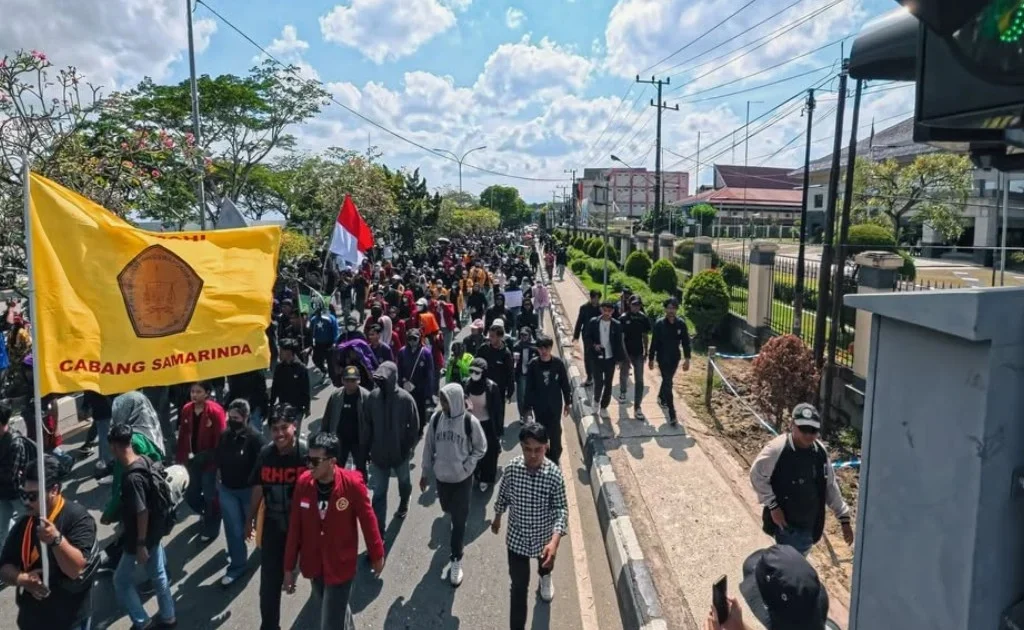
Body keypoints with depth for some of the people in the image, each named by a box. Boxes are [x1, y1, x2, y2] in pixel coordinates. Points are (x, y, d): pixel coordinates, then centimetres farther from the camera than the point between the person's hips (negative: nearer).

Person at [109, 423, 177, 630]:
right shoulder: (145, 461, -3)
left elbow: (142, 512, -26)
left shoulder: (132, 478, -30)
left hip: (141, 537, -8)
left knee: (121, 580, 12)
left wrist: (140, 544, -18)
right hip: (155, 531, 8)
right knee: (158, 574, 21)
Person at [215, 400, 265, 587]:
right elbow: (218, 461, 10)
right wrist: (218, 483, 11)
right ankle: (237, 565, 18)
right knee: (234, 529, 7)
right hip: (227, 489, 4)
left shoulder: (255, 437, -20)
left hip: (248, 489, -4)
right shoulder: (225, 436, -2)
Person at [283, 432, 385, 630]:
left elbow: (368, 521, -9)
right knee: (333, 612, 25)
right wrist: (289, 567, 3)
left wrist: (376, 555, 2)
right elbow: (294, 528, -2)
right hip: (314, 566, 4)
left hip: (341, 567, -4)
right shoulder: (303, 482, -12)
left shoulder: (352, 483, -23)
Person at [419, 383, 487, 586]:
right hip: (441, 476, 3)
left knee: (459, 520, 3)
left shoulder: (470, 422, -18)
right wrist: (425, 473, 6)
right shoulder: (436, 418, -9)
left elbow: (480, 448, -3)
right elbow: (429, 447, 2)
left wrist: (467, 466, -14)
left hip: (462, 478, -3)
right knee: (448, 510, 23)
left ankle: (456, 559, 17)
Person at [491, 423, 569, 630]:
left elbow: (561, 509, -21)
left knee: (546, 562, 33)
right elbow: (503, 496, -2)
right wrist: (497, 518, 14)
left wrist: (555, 541, -34)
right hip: (517, 537, -1)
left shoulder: (554, 474, -26)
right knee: (519, 585, 5)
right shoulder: (512, 468, -21)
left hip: (544, 536, 1)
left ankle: (544, 576, 68)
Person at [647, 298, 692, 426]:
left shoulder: (681, 323, -6)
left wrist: (687, 358, -8)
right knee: (668, 383, -6)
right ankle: (672, 415, -6)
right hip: (662, 358, -3)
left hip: (675, 358, 3)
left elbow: (686, 342, -2)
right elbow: (654, 343, -7)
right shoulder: (659, 324, -13)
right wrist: (651, 359, -4)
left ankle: (661, 397, 51)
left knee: (667, 380, 21)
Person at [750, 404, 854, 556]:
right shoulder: (777, 449, -20)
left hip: (810, 525, 6)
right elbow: (757, 475, -13)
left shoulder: (820, 451, -1)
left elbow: (831, 487, 9)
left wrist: (844, 518, 9)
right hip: (787, 525, -6)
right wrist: (773, 505, -15)